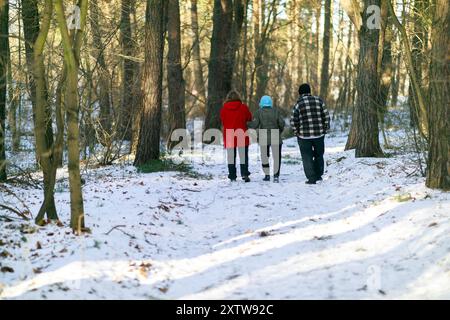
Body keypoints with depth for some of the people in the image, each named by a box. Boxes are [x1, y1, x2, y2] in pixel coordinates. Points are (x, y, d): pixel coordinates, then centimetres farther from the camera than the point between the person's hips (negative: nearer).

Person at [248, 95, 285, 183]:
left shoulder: (259, 112, -1)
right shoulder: (276, 111, 3)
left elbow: (255, 125, -7)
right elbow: (282, 123, -2)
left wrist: (247, 124, 12)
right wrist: (280, 131, 15)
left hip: (263, 138, 0)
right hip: (275, 137, 0)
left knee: (264, 156, 12)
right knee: (276, 157, 3)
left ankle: (267, 175, 11)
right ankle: (276, 175, -8)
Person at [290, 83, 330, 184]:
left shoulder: (299, 104, -7)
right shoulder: (318, 100, 2)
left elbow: (293, 121, -8)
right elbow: (326, 116, 2)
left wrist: (297, 132, 6)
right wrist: (325, 129, 11)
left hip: (304, 135, -3)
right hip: (319, 134, 3)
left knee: (307, 157, 5)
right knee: (319, 155, 20)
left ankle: (311, 178, 0)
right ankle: (319, 175, 26)